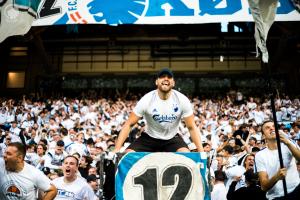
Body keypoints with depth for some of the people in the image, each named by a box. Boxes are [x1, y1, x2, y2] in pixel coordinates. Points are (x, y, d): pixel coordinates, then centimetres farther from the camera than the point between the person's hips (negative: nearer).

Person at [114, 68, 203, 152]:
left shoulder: (182, 100, -16)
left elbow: (192, 127, -9)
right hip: (149, 138, 0)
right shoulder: (146, 100, -19)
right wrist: (117, 149, -25)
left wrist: (201, 152, -20)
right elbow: (129, 124, -16)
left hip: (172, 139, 0)